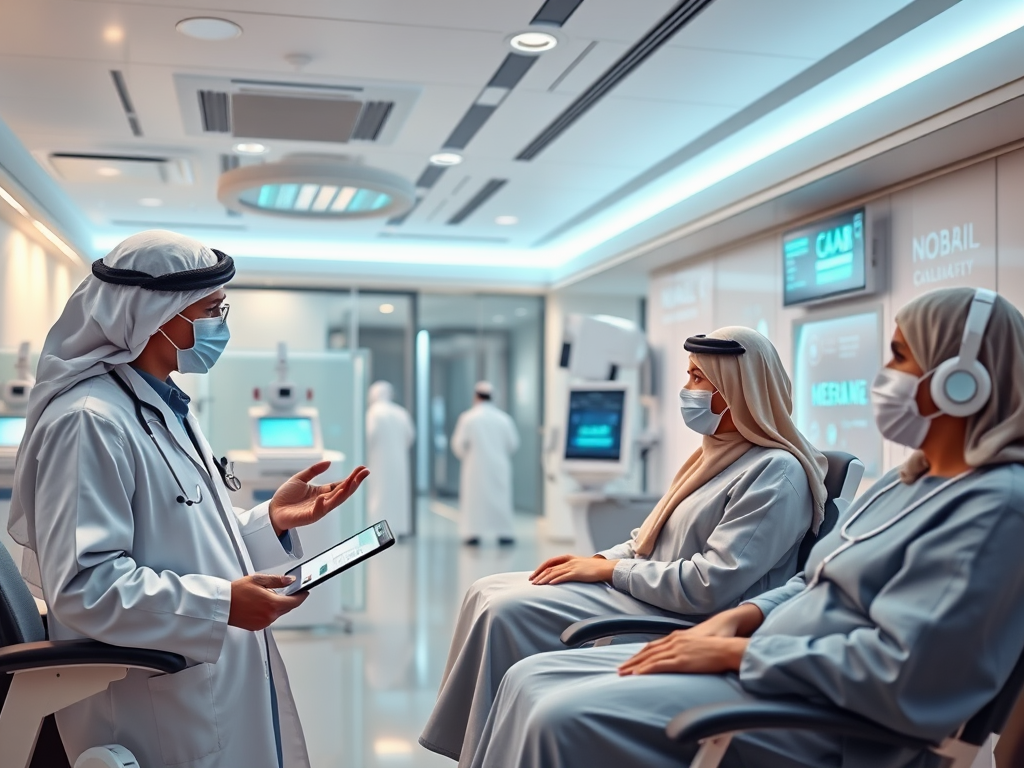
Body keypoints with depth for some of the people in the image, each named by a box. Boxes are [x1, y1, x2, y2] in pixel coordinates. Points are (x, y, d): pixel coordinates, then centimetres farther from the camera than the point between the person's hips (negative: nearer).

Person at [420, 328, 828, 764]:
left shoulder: (776, 472, -17)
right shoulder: (716, 455, 14)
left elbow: (709, 587, -23)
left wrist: (607, 570, -15)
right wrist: (598, 559, 2)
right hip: (637, 590, 10)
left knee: (508, 612, -19)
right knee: (488, 594, 1)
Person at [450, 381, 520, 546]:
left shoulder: (468, 418, -7)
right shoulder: (504, 418, -1)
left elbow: (458, 444, -6)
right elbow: (513, 444, 3)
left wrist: (465, 457, 14)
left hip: (475, 467, -2)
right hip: (499, 467, 2)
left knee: (473, 498, 4)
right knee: (500, 498, 7)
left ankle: (473, 533, 3)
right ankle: (504, 532, 7)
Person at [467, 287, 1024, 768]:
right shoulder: (907, 482, 15)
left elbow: (898, 672, -24)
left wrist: (734, 651, -18)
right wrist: (736, 619, 0)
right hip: (766, 666, 10)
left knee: (566, 718, -24)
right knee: (532, 680, 1)